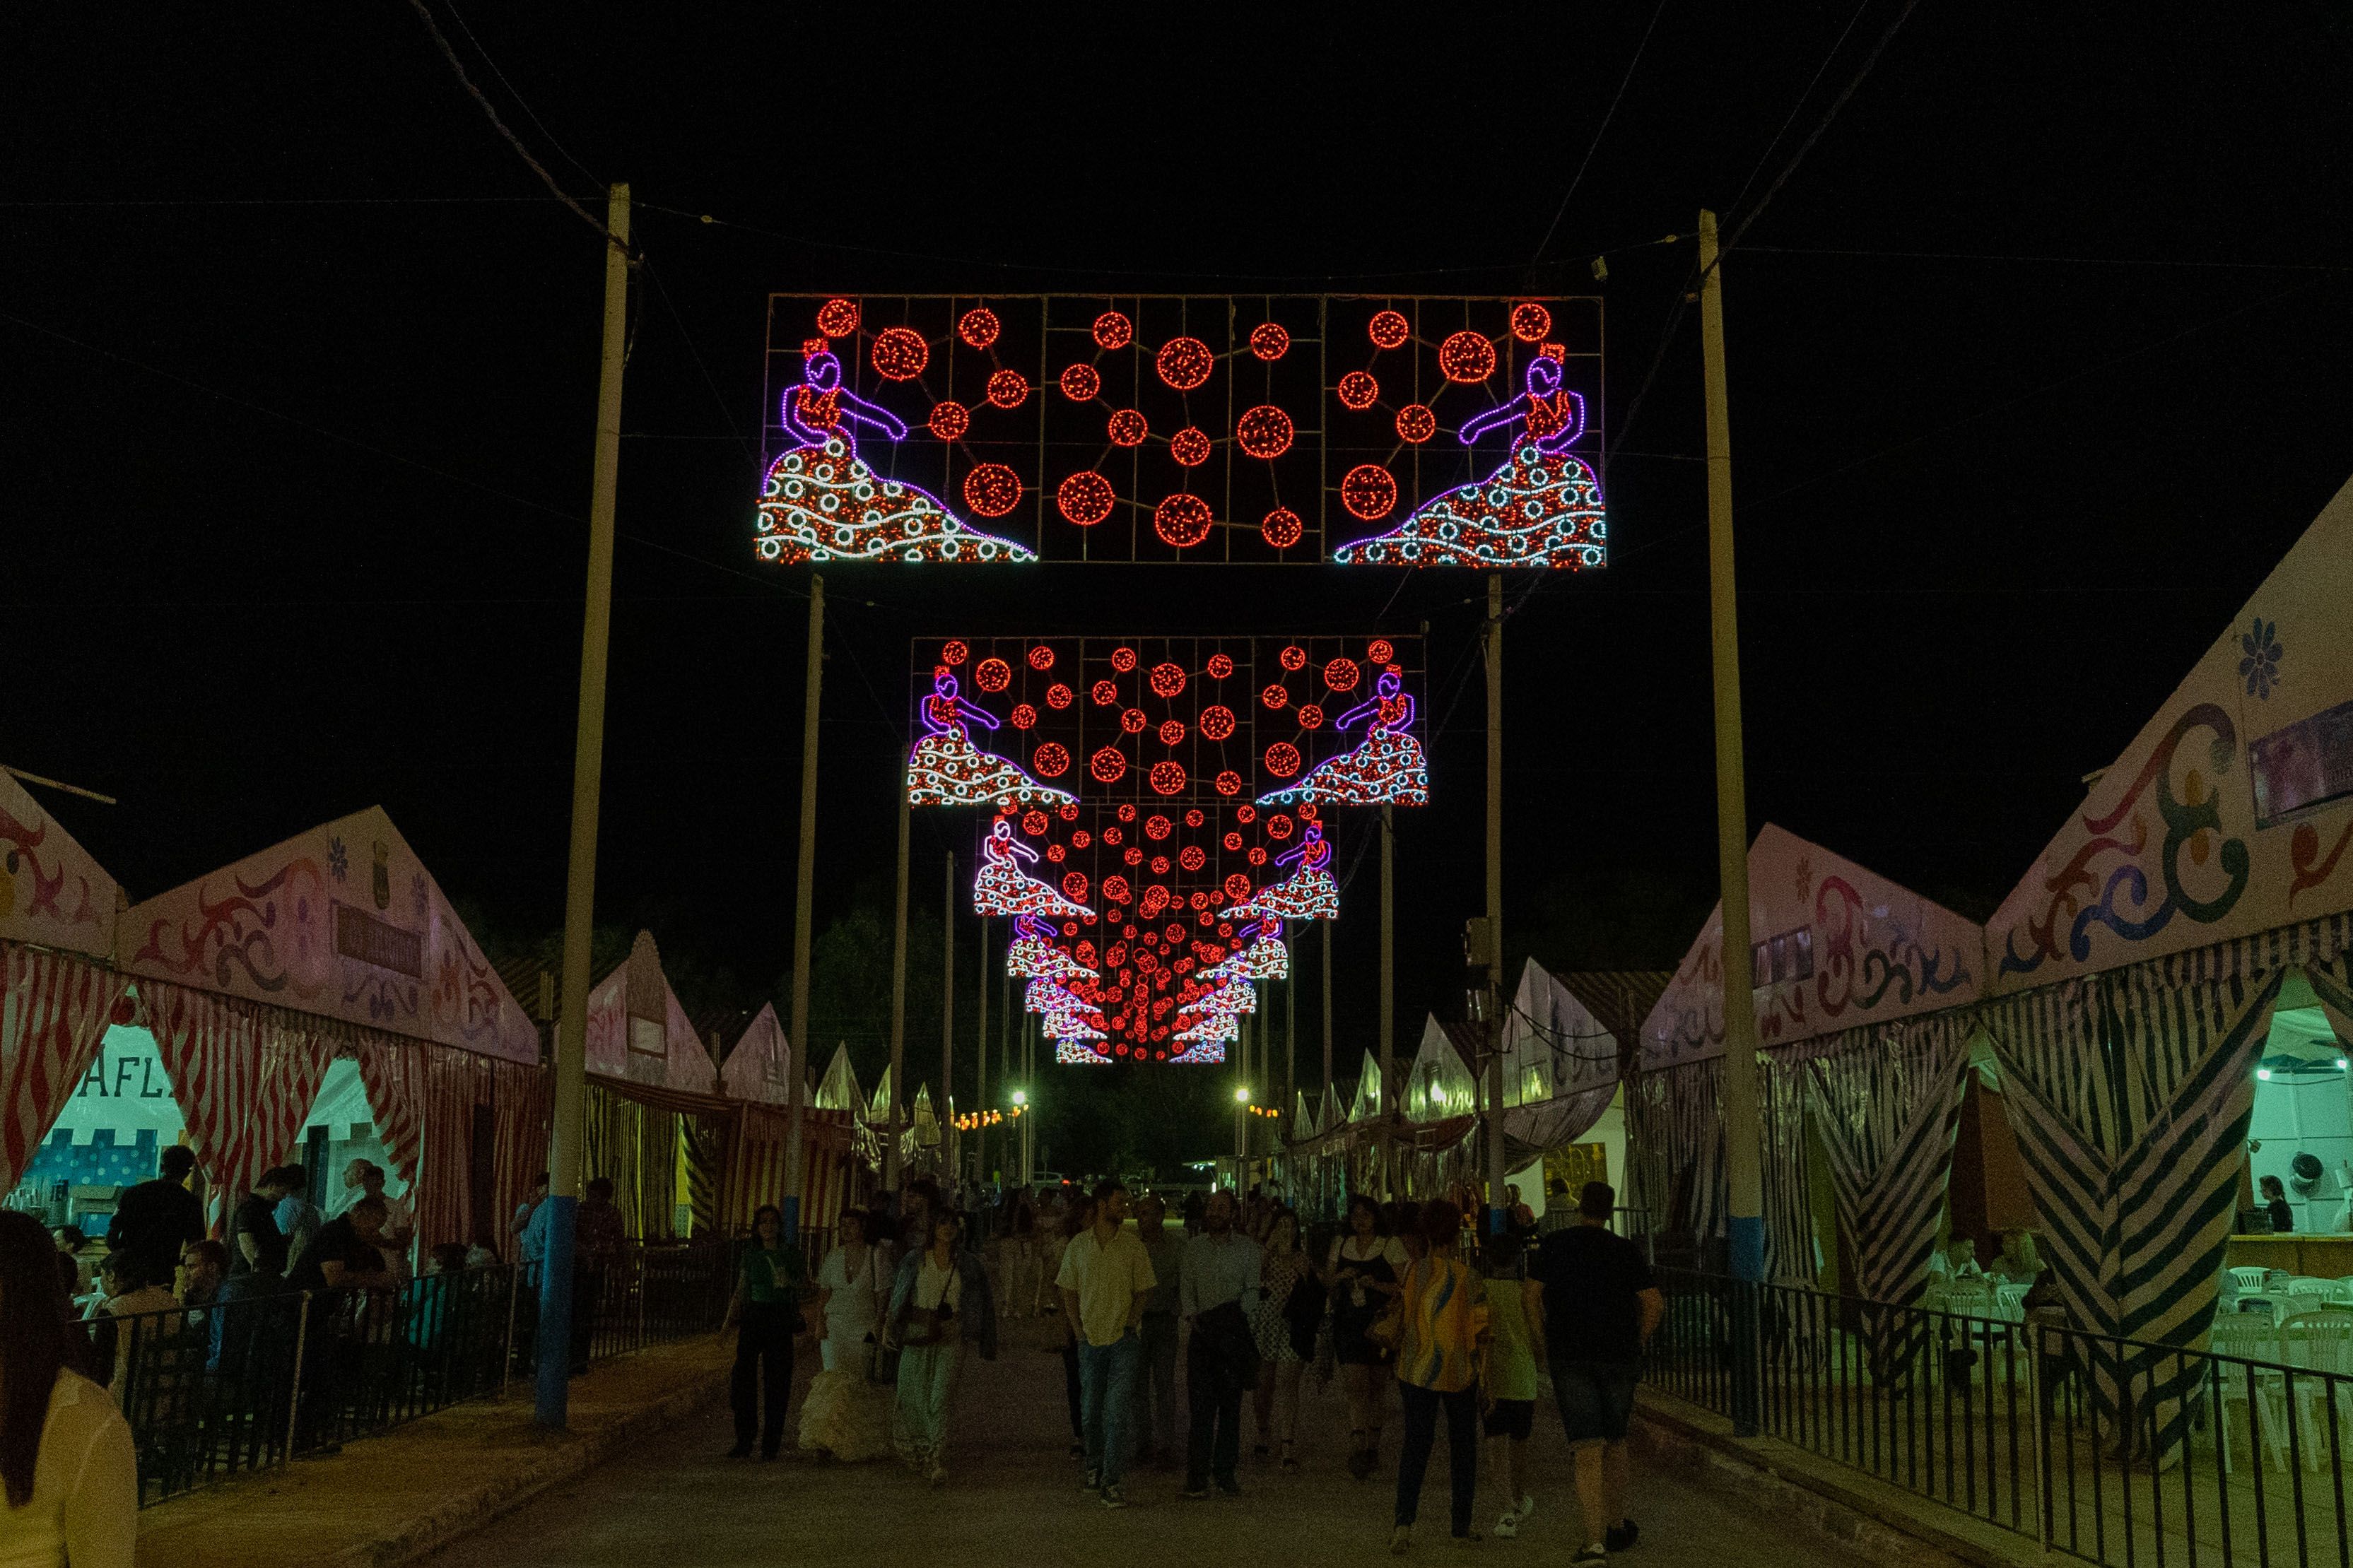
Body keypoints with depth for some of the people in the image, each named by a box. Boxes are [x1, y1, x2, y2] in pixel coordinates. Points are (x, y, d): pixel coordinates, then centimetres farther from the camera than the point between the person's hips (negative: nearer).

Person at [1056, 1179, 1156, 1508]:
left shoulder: (1132, 1245, 2)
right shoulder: (1078, 1245, 5)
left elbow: (1144, 1291, 5)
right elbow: (1068, 1291, 11)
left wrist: (1130, 1324, -7)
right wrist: (1078, 1330, 1)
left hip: (1124, 1339, -2)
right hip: (1090, 1339, 2)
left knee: (1118, 1412, -8)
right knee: (1089, 1411, 9)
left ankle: (1112, 1481, -5)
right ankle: (1095, 1465, 30)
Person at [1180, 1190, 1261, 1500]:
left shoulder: (1248, 1247, 3)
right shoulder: (1193, 1247, 8)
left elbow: (1252, 1291, 0)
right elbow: (1186, 1287, 6)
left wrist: (1234, 1311, -16)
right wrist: (1194, 1317, -10)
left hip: (1235, 1333, 0)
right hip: (1201, 1334, 0)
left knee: (1231, 1404, 4)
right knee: (1200, 1405, -4)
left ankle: (1225, 1472, 13)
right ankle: (1197, 1477, -1)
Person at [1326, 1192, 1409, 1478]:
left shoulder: (1391, 1245, 0)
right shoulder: (1340, 1244, 10)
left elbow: (1402, 1287, -3)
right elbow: (1327, 1283, 15)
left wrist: (1376, 1284, -19)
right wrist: (1339, 1277, -7)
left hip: (1380, 1322, -1)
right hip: (1348, 1323, 1)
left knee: (1377, 1385, 9)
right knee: (1356, 1385, -9)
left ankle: (1373, 1441, 25)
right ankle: (1357, 1447, -14)